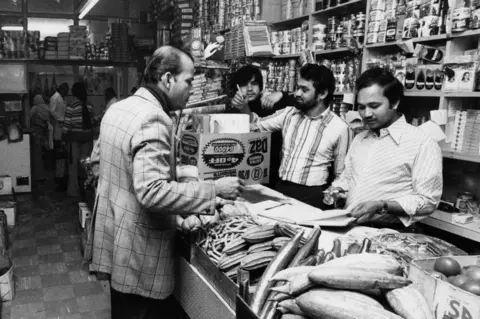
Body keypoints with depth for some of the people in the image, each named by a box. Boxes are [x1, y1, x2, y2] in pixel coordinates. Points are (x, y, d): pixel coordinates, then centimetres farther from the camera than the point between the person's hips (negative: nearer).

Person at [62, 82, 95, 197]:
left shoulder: (71, 106, -11)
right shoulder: (89, 106, 2)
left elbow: (67, 125, -9)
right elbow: (91, 122, 7)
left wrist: (65, 136, 3)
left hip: (75, 137, -4)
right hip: (88, 136, 4)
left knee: (74, 163, 5)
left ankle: (73, 190, 11)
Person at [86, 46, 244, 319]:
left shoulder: (117, 108, 6)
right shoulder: (154, 119, -24)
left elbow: (98, 159, 19)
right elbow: (152, 192, -31)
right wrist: (214, 189, -26)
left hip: (113, 236, 9)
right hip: (139, 250, -9)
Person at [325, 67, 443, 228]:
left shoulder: (422, 143, -7)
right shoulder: (359, 139, 16)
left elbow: (427, 201, -9)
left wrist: (381, 206, -18)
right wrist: (337, 189, 5)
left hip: (388, 233, -6)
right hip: (348, 225, 6)